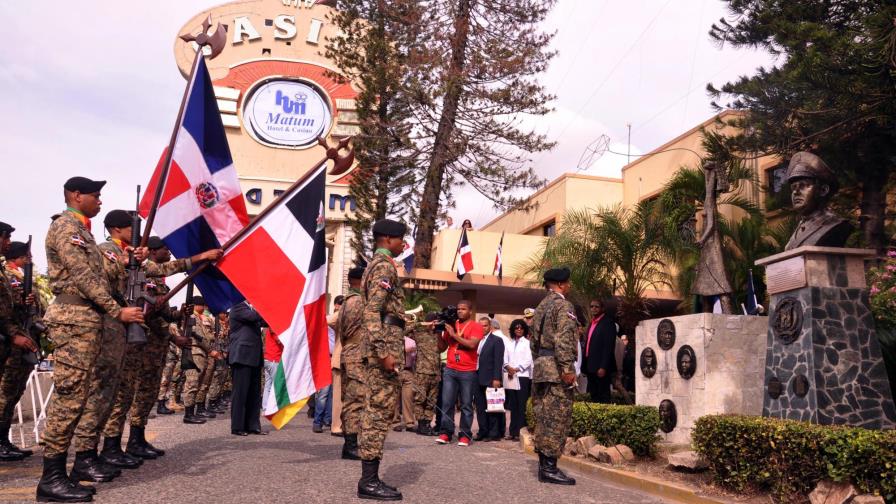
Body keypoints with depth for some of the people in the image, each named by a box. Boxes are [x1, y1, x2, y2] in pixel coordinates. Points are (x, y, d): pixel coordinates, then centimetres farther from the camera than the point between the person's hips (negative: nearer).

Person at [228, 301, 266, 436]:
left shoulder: (251, 308, 19)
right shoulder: (238, 306, -7)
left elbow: (261, 321, 20)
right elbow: (253, 316, -22)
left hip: (253, 357, 9)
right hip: (243, 356, -9)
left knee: (254, 393, 9)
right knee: (240, 392, -3)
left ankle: (253, 425, 14)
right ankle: (237, 427, 3)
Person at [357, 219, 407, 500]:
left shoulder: (377, 265, 23)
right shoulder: (384, 265, -8)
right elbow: (372, 311, -20)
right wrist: (384, 351, -25)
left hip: (380, 346, 10)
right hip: (385, 343, -10)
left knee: (375, 409, 10)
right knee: (380, 409, -9)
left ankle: (370, 477, 15)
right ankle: (369, 480, -5)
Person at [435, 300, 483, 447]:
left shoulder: (476, 326, -1)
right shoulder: (451, 325, 11)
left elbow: (472, 344, -18)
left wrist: (454, 334, -14)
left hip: (468, 372, -3)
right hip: (450, 370, 4)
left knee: (466, 405, 1)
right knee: (447, 403, -1)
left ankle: (465, 435, 5)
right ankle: (445, 432, 5)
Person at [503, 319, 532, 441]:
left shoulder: (527, 343, 2)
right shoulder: (510, 343, 15)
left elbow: (528, 361, -5)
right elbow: (506, 358, 12)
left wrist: (516, 369, -9)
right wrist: (508, 367, -7)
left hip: (522, 376, -4)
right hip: (511, 377, 4)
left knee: (521, 406, -5)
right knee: (513, 406, 6)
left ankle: (520, 432, -4)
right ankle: (513, 432, 9)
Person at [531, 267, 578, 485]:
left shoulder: (541, 306, 19)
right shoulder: (563, 305, -9)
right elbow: (563, 340, -20)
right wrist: (567, 369, -22)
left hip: (541, 368, 9)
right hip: (557, 368, -9)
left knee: (544, 418, 11)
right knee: (557, 418, -6)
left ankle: (543, 465, 15)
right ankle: (549, 468, -5)